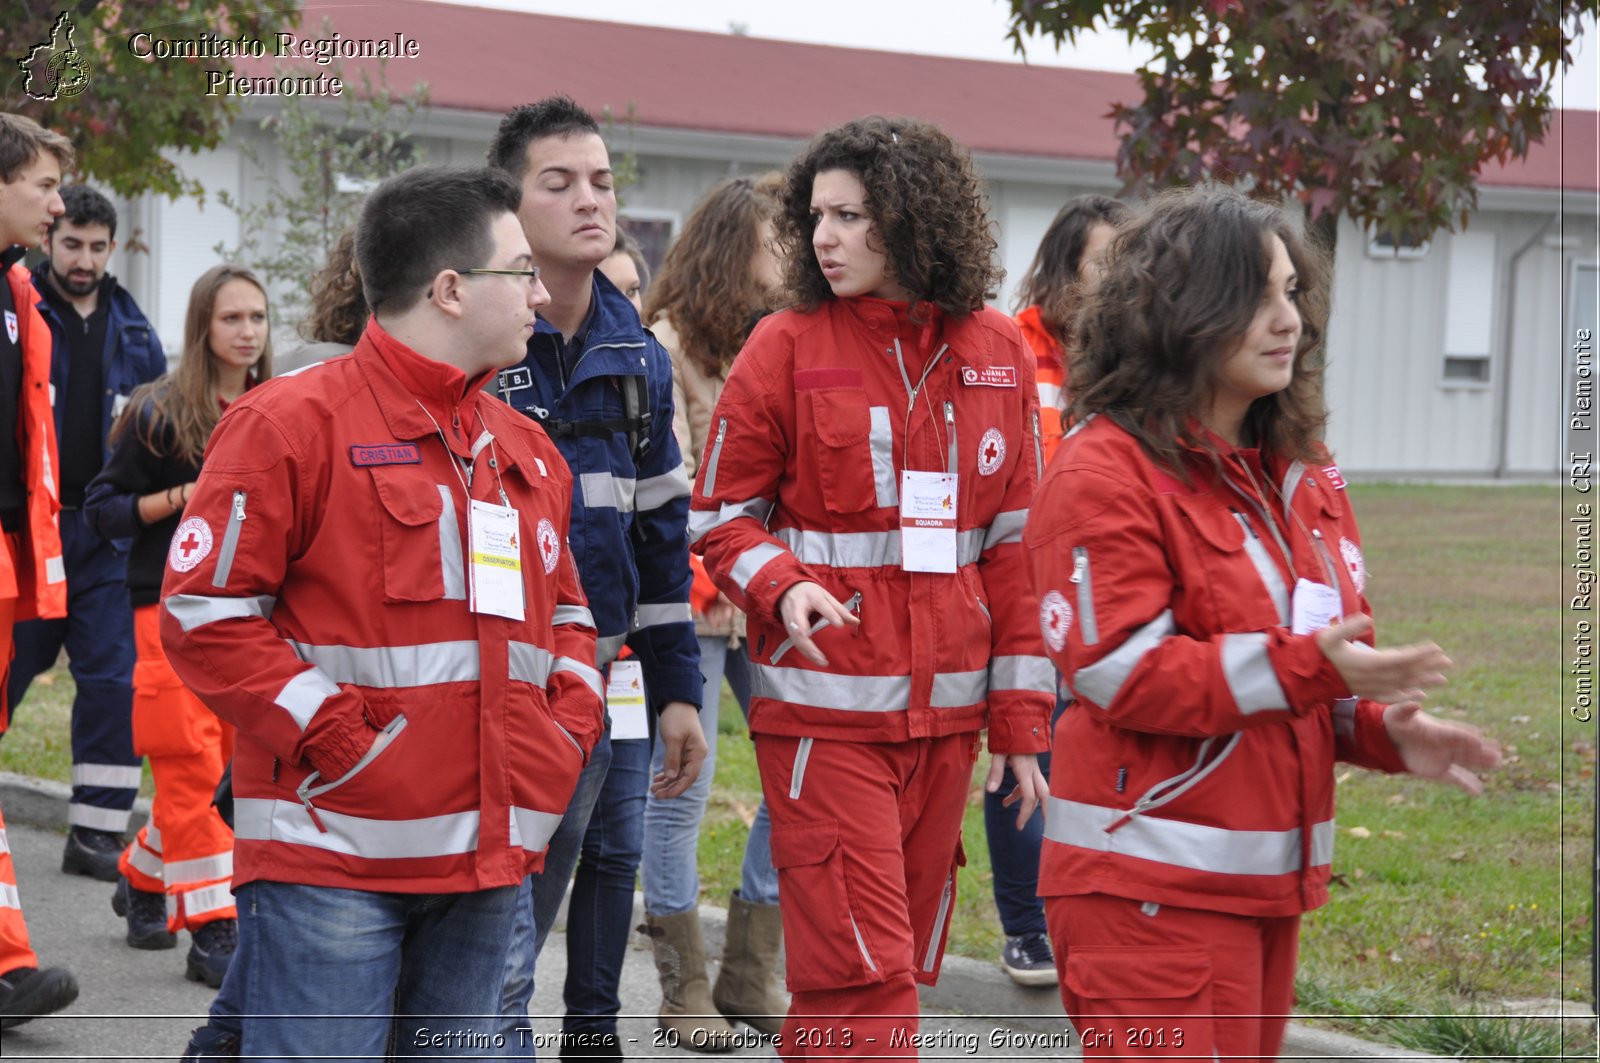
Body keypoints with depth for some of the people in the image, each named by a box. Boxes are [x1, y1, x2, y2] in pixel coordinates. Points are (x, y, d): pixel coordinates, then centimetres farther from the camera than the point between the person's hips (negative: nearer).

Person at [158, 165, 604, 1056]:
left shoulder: (526, 450, 17)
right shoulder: (293, 423, -6)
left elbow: (565, 612, 28)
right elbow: (205, 614, -10)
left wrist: (572, 725, 9)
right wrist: (330, 736, -16)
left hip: (489, 864, 7)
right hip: (331, 862, -7)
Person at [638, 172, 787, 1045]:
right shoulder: (667, 344, -5)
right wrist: (707, 584, -15)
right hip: (691, 602, -6)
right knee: (681, 787, -1)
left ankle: (750, 971, 13)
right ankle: (683, 983, 10)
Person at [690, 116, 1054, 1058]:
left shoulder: (997, 352, 6)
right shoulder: (788, 348, -2)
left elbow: (1015, 546, 9)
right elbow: (721, 513, 4)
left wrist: (1021, 723, 7)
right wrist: (779, 587, -18)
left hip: (946, 712, 4)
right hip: (824, 704, -4)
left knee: (903, 959, 10)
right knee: (863, 972, -9)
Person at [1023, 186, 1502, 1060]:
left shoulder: (1300, 472, 14)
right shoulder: (1104, 474, -12)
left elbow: (1333, 643, 20)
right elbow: (1122, 672, -20)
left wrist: (1384, 728, -2)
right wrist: (1304, 667, -28)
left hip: (1270, 879, 8)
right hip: (1151, 887, -8)